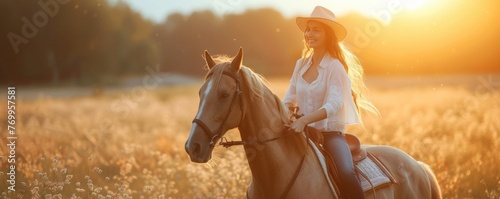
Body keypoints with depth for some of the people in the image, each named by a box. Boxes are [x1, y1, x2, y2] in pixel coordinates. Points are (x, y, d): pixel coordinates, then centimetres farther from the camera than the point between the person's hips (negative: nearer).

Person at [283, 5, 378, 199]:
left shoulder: (335, 66, -9)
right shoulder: (301, 64, 8)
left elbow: (334, 104, -21)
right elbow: (290, 99, 12)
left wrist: (304, 120, -35)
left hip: (331, 134, -6)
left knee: (347, 173, -31)